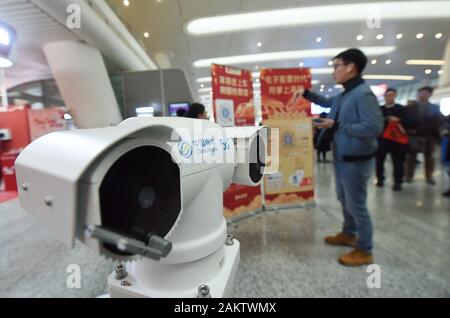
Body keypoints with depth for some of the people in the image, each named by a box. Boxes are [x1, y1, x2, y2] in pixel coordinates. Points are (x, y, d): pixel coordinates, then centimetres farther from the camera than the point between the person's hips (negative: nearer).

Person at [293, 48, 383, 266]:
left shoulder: (363, 94, -20)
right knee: (345, 199, 22)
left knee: (356, 205, 2)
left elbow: (374, 128, -29)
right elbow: (327, 103, 31)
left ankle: (365, 251, 21)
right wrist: (307, 94, 21)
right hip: (341, 158, 10)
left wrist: (336, 125, -22)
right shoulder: (343, 96, 9)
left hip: (356, 161, -10)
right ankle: (349, 234, 42)